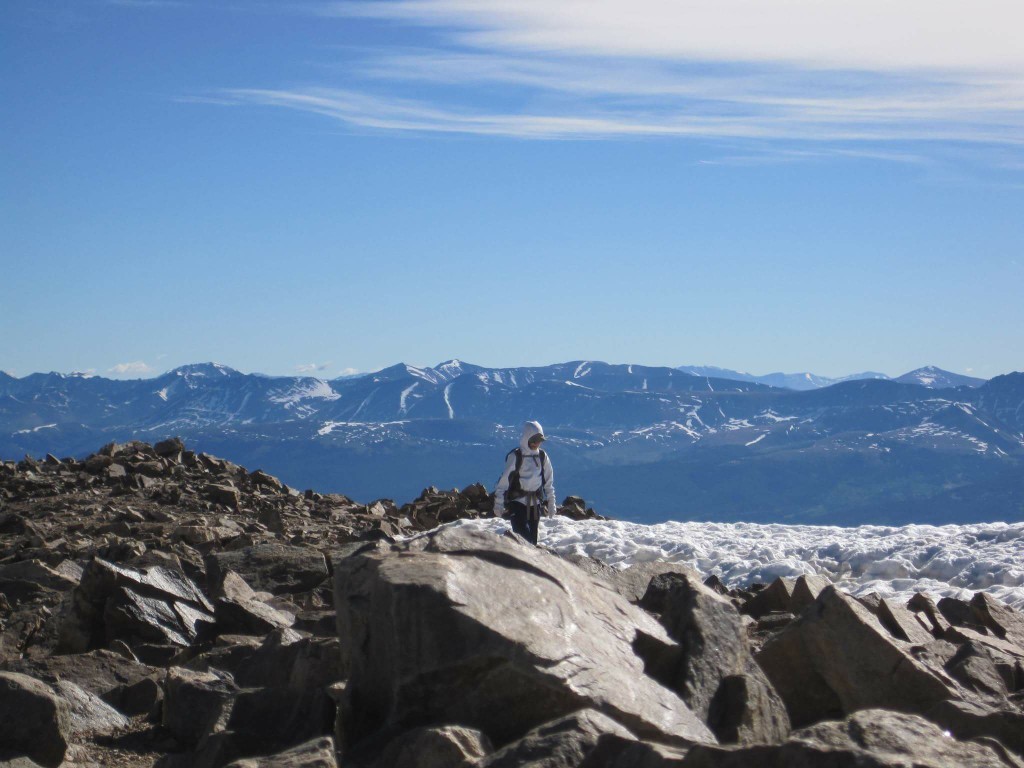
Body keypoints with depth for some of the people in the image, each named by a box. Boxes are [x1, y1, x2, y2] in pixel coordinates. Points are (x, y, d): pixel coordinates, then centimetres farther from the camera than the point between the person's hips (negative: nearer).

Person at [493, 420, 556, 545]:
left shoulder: (542, 456, 5)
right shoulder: (515, 456, -10)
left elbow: (548, 482, 13)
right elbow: (503, 481, -8)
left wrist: (551, 503, 12)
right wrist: (498, 505, -9)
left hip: (535, 503, 5)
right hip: (517, 502, -5)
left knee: (533, 538, 6)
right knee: (523, 538, -16)